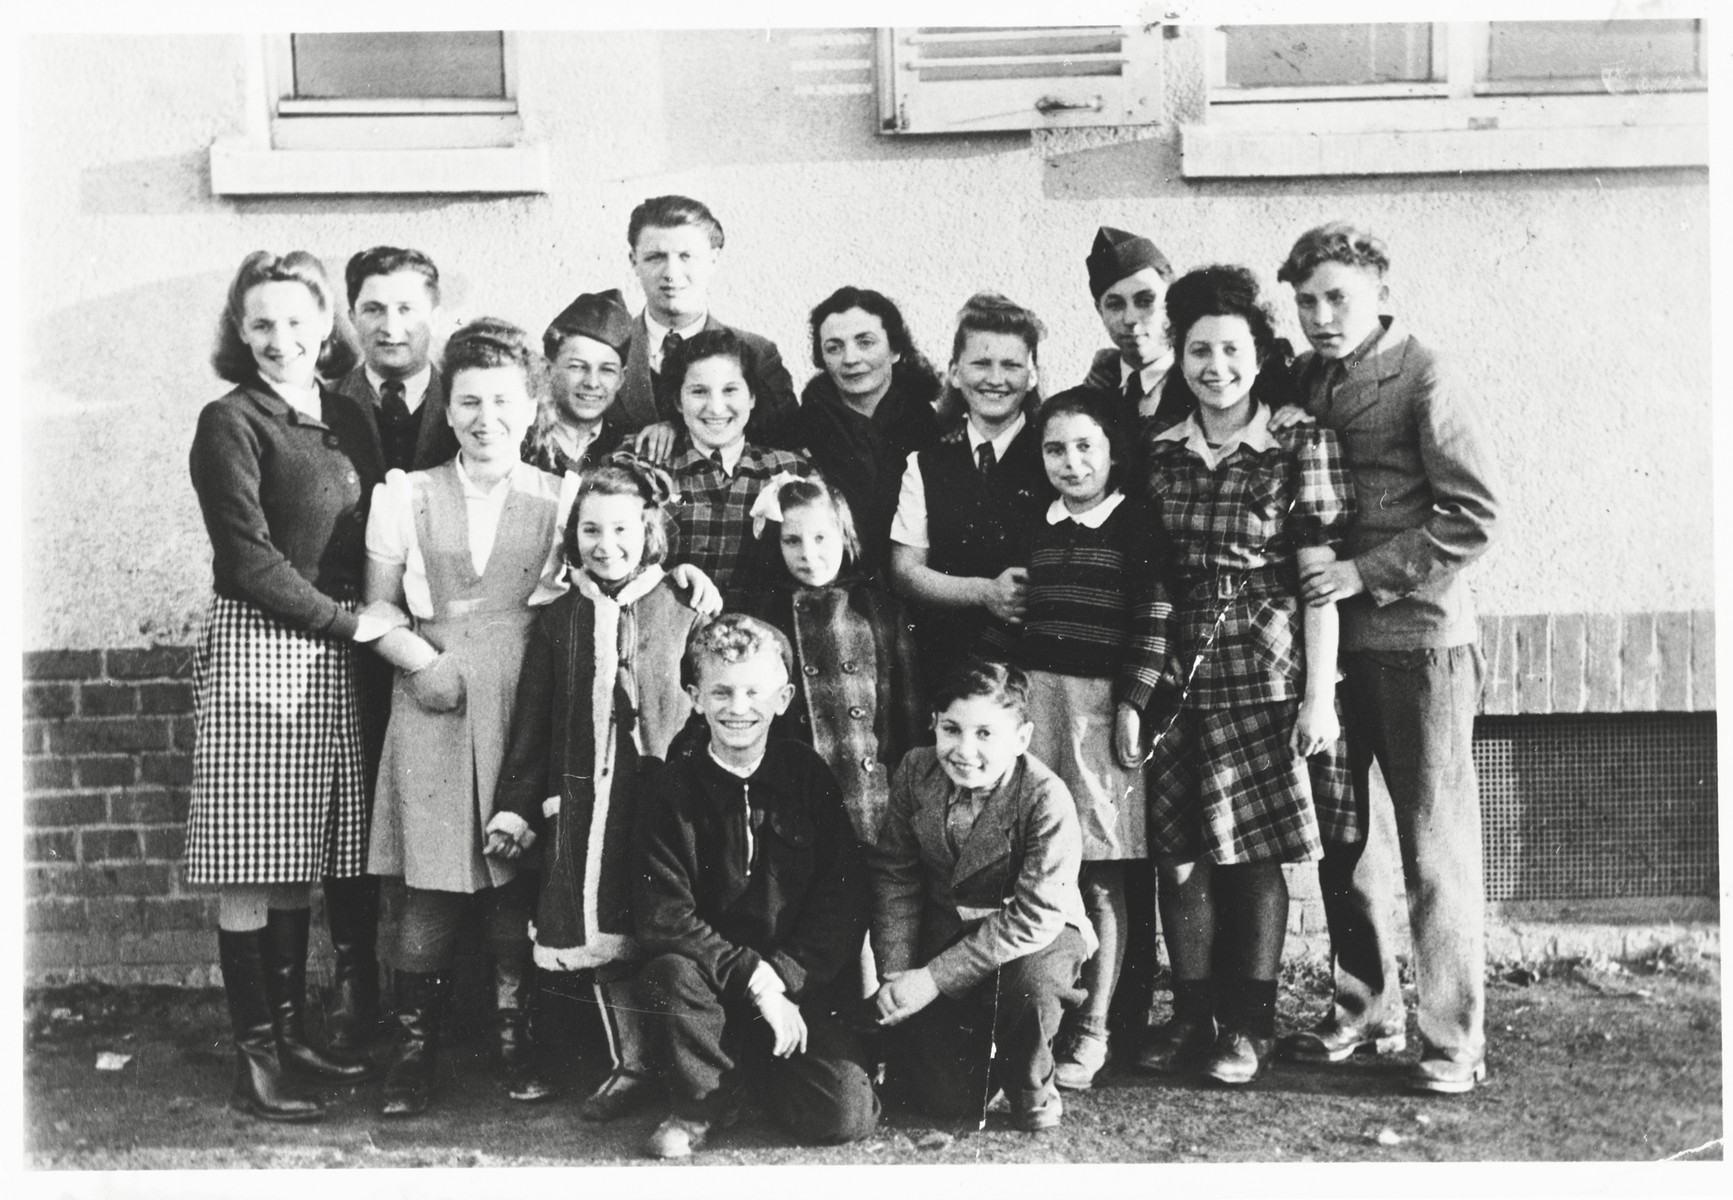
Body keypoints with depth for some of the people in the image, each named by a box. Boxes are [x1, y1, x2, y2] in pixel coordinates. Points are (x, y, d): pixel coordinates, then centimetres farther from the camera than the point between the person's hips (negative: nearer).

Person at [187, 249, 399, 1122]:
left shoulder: (346, 419, 12)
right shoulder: (231, 423, -6)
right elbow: (248, 559, -11)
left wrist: (369, 620, 2)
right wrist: (348, 622, -10)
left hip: (331, 656, 6)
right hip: (255, 649, -6)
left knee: (298, 862, 11)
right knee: (249, 869, -2)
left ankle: (291, 1035, 21)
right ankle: (254, 1062, 4)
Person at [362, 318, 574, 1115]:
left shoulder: (562, 499, 8)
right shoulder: (406, 497, 9)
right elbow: (377, 609, 8)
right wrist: (421, 661, -7)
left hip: (527, 708, 0)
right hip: (432, 706, 0)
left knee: (519, 883, 3)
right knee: (429, 888, -2)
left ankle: (515, 1042, 17)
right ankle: (414, 1047, 10)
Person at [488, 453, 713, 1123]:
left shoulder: (685, 611, 1)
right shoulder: (558, 620, 9)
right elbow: (530, 724, 11)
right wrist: (515, 808, 8)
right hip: (584, 801, 3)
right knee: (602, 942, 4)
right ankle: (632, 1068, 15)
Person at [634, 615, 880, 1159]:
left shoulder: (810, 777, -1)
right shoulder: (673, 791, -4)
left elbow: (844, 904, -3)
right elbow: (664, 918, -12)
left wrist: (782, 976, -16)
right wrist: (754, 977, -21)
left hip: (804, 983, 1)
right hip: (712, 980, -1)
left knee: (846, 1115, -18)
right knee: (671, 972, -34)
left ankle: (767, 1067, 17)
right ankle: (703, 1103, -5)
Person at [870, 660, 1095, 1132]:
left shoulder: (1047, 799, -25)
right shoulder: (916, 771, -11)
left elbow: (1036, 914, -26)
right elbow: (895, 873, -2)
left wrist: (934, 977, -28)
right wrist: (895, 977, -12)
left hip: (1035, 933, -3)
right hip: (945, 926, 3)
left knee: (1032, 982, -38)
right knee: (948, 1098, -7)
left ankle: (1030, 1087, -4)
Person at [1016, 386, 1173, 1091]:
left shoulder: (1138, 525, 0)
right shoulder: (1034, 527, 15)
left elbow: (1154, 623, -5)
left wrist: (1134, 704, -9)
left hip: (1103, 701, -4)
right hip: (1029, 697, 4)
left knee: (1100, 877, -1)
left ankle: (1093, 1031, 5)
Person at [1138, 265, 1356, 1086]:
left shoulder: (1301, 448, -3)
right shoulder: (1161, 453, 8)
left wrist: (1318, 694, -9)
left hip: (1265, 671, -3)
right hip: (1176, 671, 4)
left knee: (1254, 850, 2)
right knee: (1177, 850, 5)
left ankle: (1249, 1023, 16)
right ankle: (1191, 1016, 19)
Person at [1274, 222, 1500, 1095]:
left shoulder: (1422, 380, -8)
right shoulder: (1299, 381, 9)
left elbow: (1475, 514, -12)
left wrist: (1367, 572, -16)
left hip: (1417, 636, -6)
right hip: (1325, 636, 6)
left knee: (1435, 845, 0)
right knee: (1337, 835, 12)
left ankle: (1454, 1042, 9)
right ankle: (1366, 1011, 27)